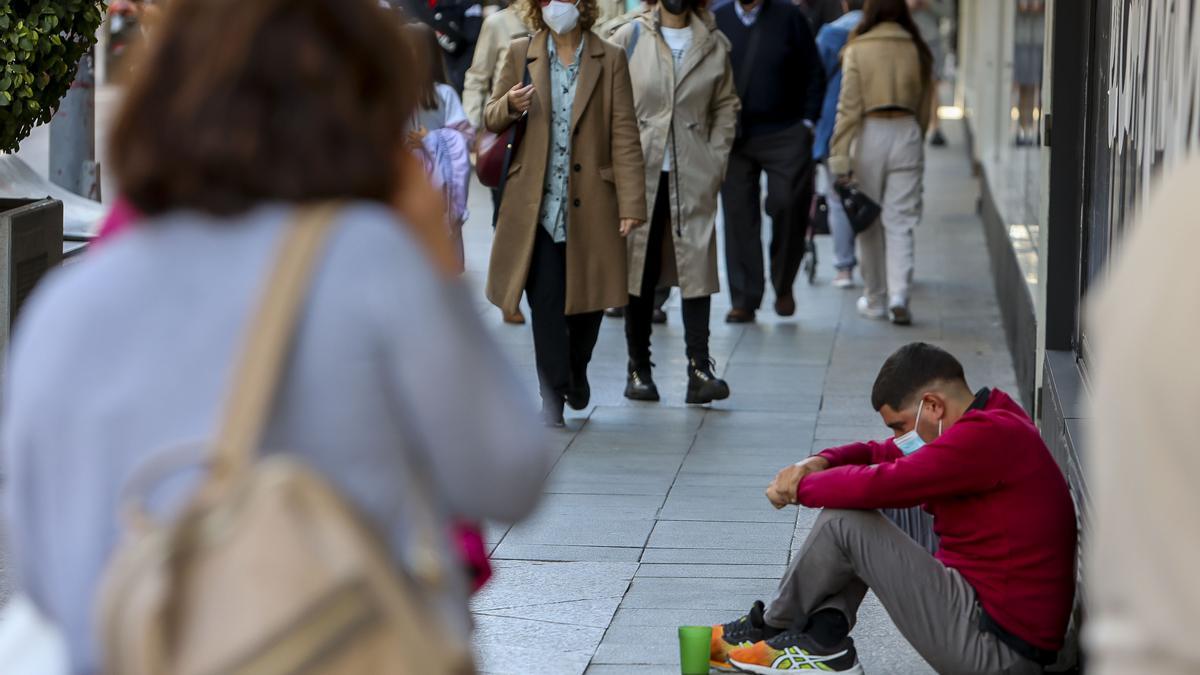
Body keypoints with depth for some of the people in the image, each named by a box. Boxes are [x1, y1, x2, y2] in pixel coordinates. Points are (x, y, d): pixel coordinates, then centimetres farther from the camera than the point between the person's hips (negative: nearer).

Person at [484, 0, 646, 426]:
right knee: (546, 302, -4)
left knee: (589, 298, 8)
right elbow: (492, 119, 11)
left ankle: (576, 373, 34)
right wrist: (510, 106, -14)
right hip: (537, 204, 0)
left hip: (591, 204, 0)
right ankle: (553, 394, 3)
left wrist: (631, 203, -8)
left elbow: (624, 135, -2)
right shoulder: (520, 55, 6)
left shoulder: (610, 60, 1)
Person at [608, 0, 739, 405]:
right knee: (639, 271, 5)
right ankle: (638, 368, 12)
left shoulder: (714, 44, 6)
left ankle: (699, 369, -8)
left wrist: (716, 162, 2)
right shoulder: (630, 37, 1)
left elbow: (726, 106, 11)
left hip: (692, 178, 1)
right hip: (638, 173, -1)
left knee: (695, 265, -6)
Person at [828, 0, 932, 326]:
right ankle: (899, 296, -14)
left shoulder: (858, 49, -5)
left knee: (869, 223, 11)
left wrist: (839, 155, -8)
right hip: (907, 132, 2)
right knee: (900, 223, 2)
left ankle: (875, 300, 19)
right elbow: (924, 106, 11)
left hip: (870, 133, -2)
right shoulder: (916, 49, 4)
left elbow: (849, 106, -8)